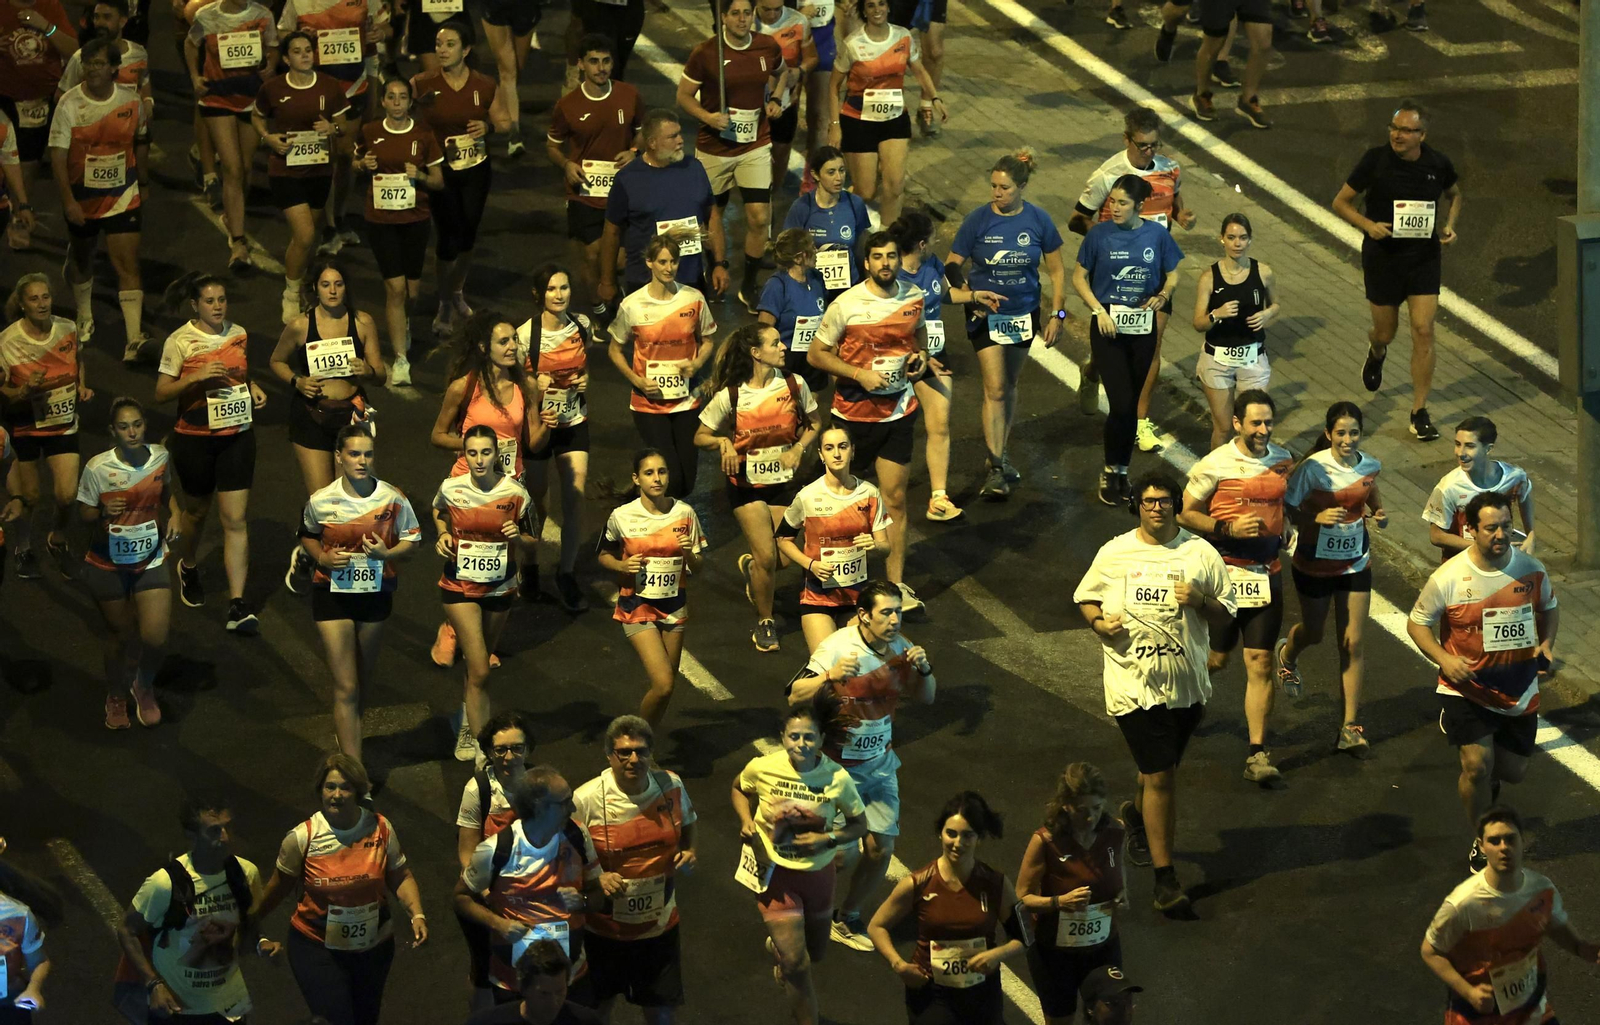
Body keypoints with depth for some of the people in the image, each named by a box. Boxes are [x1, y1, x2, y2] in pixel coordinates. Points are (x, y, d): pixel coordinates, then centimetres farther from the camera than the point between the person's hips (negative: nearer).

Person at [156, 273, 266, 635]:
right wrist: (196, 377, -24)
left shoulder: (239, 334, 3)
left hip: (236, 437, 2)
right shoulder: (180, 342, -10)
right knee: (196, 510, 18)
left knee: (236, 520, -5)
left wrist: (253, 388, -1)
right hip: (195, 439, -2)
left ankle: (237, 606, -7)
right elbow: (161, 393, -10)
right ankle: (188, 567, 50)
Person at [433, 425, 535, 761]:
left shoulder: (515, 494, -11)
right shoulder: (451, 489, -11)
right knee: (480, 671, -12)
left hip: (500, 588, 2)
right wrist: (443, 534, -6)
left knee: (479, 665, 18)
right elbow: (438, 512, 14)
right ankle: (480, 744, -6)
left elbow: (532, 545, 0)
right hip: (460, 586, -2)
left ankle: (467, 728, 42)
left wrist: (519, 536, -22)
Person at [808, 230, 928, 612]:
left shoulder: (914, 298, 1)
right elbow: (816, 354, -7)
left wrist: (920, 357, 0)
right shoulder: (847, 305, -12)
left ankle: (896, 584, 9)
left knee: (895, 500, 3)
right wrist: (859, 374, -18)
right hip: (854, 412, -3)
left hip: (899, 411, 3)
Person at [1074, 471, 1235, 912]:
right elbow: (1085, 597, 14)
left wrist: (1200, 601, -17)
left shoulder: (1201, 554, 1)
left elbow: (1226, 616, 4)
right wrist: (1099, 623, -7)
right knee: (1161, 778, -8)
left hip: (1186, 684, 3)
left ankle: (1137, 813, 54)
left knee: (1161, 769, 20)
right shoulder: (1114, 554, 0)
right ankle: (1165, 877, -1)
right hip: (1134, 682, -3)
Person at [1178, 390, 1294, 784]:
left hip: (1266, 573, 3)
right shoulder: (1215, 465, -10)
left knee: (1260, 663, 0)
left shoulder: (1283, 460, 6)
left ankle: (1257, 755, 1)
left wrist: (1284, 527, 7)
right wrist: (1228, 529, -18)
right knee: (1215, 659, 6)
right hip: (1224, 570, -3)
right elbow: (1186, 514, -6)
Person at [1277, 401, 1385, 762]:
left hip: (1355, 563, 3)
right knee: (1313, 633, 19)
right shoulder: (1312, 468, -22)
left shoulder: (1369, 466, -8)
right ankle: (1287, 655, 57)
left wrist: (1379, 514, -6)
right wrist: (1318, 518, -34)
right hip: (1315, 562, -3)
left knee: (1353, 643, 1)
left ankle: (1350, 725, 8)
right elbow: (1286, 510, -19)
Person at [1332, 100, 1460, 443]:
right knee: (1386, 332, 12)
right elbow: (1340, 202, -4)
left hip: (1424, 258, 1)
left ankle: (1420, 412, 1)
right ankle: (1376, 351, 53)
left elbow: (1454, 194, 17)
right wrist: (1368, 225, -21)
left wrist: (1449, 225, -2)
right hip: (1382, 257, -1)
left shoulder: (1438, 164, -6)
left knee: (1423, 331, -8)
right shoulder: (1375, 160, -12)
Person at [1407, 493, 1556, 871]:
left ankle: (1487, 779, 50)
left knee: (1514, 770, 10)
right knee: (1477, 764, -18)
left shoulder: (1531, 570, -7)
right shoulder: (1449, 578, -17)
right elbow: (1417, 623, -5)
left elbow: (1548, 607, 13)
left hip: (1519, 691, 4)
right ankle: (1483, 843, 5)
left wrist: (1547, 642, -7)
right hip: (1468, 689, -4)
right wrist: (1444, 659, -21)